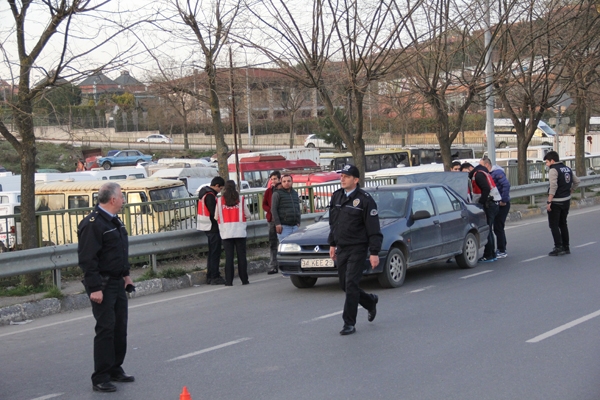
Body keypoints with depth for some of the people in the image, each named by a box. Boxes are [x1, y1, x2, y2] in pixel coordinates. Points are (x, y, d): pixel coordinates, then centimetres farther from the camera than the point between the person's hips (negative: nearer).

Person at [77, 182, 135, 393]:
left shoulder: (114, 220, 13)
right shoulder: (92, 224, -18)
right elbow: (87, 259, -22)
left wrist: (126, 274, 20)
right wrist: (94, 288, -24)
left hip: (117, 282, 9)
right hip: (102, 284, -9)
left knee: (120, 327, 13)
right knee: (105, 329, -7)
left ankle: (115, 369, 26)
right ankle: (100, 379, 0)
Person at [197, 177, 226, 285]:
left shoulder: (204, 193, 14)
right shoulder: (210, 196, -17)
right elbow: (214, 213, -20)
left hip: (208, 227, 10)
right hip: (212, 227, -10)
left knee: (212, 252, 15)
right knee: (215, 253, -6)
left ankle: (210, 277, 18)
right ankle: (214, 277, -5)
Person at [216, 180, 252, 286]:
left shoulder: (219, 200, -2)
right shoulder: (241, 199, -1)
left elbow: (216, 217, 2)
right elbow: (248, 215, 3)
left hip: (226, 233, 0)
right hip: (240, 232, 0)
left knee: (228, 256, 3)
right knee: (241, 255, 6)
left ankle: (229, 281, 1)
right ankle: (244, 279, 8)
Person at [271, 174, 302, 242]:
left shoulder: (295, 193, 18)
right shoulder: (277, 194, -1)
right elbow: (273, 209, -7)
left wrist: (298, 222, 10)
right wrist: (277, 224, -15)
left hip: (295, 226, 6)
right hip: (283, 227, -6)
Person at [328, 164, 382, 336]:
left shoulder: (364, 199, -12)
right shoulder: (336, 196, 9)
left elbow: (374, 229, -12)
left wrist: (374, 252, -15)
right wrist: (332, 244, 19)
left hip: (357, 249, -7)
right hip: (341, 249, 7)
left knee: (351, 284, -10)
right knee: (344, 284, 11)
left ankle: (349, 323, -3)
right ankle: (370, 302, 37)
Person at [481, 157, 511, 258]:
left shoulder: (497, 173, -16)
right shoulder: (489, 174, 13)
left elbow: (506, 185, -26)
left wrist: (504, 200, -24)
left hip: (502, 204, -10)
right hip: (495, 204, 10)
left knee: (498, 227, -6)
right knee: (498, 228, 15)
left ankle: (502, 251, 0)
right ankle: (501, 249, 24)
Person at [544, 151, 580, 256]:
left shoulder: (553, 170, -14)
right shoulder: (568, 169, 10)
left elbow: (553, 187, -23)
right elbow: (577, 182, 15)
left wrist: (549, 202, -22)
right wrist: (569, 192, 17)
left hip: (556, 202, -8)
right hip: (566, 201, 8)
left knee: (553, 225, 0)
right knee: (563, 224, 18)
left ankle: (558, 247, -6)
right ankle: (566, 247, 20)